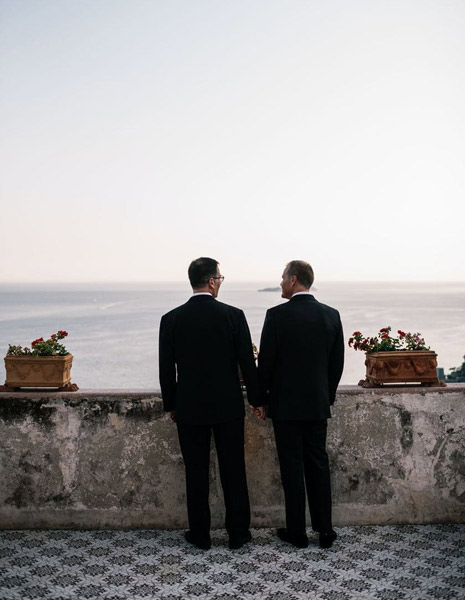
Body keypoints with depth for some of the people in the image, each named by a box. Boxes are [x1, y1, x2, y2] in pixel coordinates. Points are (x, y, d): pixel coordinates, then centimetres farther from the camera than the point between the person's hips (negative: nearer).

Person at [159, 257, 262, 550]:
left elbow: (166, 369, -1)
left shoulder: (171, 319, -5)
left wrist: (170, 405, 11)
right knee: (234, 471, 10)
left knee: (196, 472, 10)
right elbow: (248, 363, -6)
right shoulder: (233, 315, -9)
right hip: (228, 406, -1)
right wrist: (256, 400, 6)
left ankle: (200, 534, 19)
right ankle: (238, 533, 20)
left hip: (189, 408, 1)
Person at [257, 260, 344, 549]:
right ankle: (325, 530, 17)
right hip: (318, 404, 4)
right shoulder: (331, 315, 1)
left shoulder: (277, 315, -13)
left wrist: (260, 397, 4)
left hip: (285, 404, -4)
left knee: (292, 468, 4)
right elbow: (337, 362, 6)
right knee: (318, 464, 12)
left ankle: (297, 532, 13)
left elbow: (266, 361, -10)